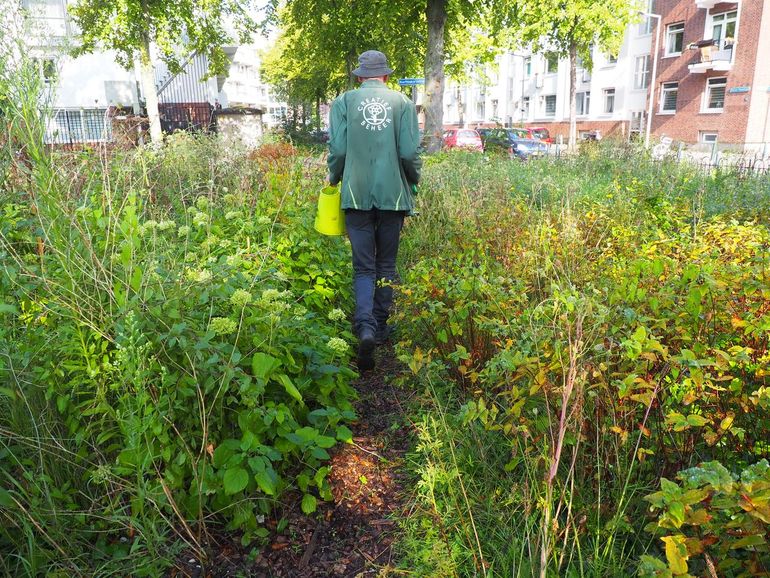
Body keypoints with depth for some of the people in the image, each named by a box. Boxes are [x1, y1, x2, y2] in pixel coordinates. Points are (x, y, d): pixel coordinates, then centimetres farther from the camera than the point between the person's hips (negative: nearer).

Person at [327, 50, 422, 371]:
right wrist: (414, 181, 14)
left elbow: (337, 149, -3)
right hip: (394, 195, 1)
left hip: (357, 194, 0)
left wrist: (334, 180, 15)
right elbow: (410, 152, -4)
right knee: (386, 264, 15)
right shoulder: (402, 102, 2)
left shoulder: (344, 101, 2)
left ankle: (365, 327, -16)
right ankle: (380, 326, 23)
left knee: (364, 267, 4)